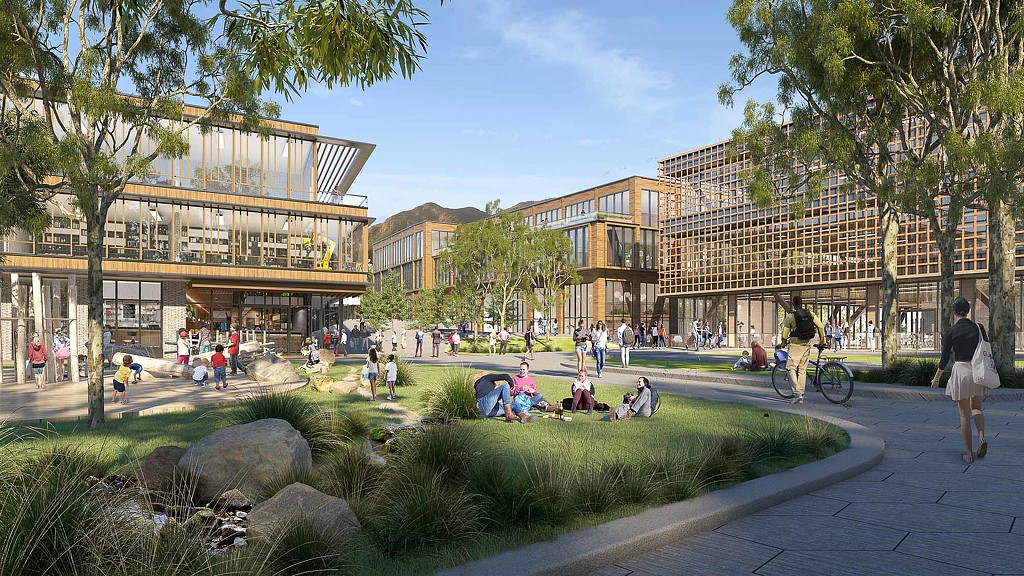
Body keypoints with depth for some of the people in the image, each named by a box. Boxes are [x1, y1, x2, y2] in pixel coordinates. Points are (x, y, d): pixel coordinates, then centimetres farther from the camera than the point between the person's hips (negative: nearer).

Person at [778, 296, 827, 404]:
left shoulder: (790, 316, -6)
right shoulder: (810, 314, 5)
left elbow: (785, 333, -1)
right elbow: (821, 327, 0)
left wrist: (782, 344, 16)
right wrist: (822, 342, 9)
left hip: (795, 345, -5)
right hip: (807, 345, 5)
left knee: (791, 368, 0)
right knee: (802, 370, 10)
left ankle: (797, 393, -15)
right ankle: (801, 396, 13)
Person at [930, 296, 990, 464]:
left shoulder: (950, 331, -7)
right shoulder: (979, 328, 1)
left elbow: (945, 358, -4)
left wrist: (936, 379, 8)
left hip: (961, 370, -3)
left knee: (964, 414, 5)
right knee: (976, 407, 23)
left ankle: (969, 453, 9)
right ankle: (982, 437, -2)